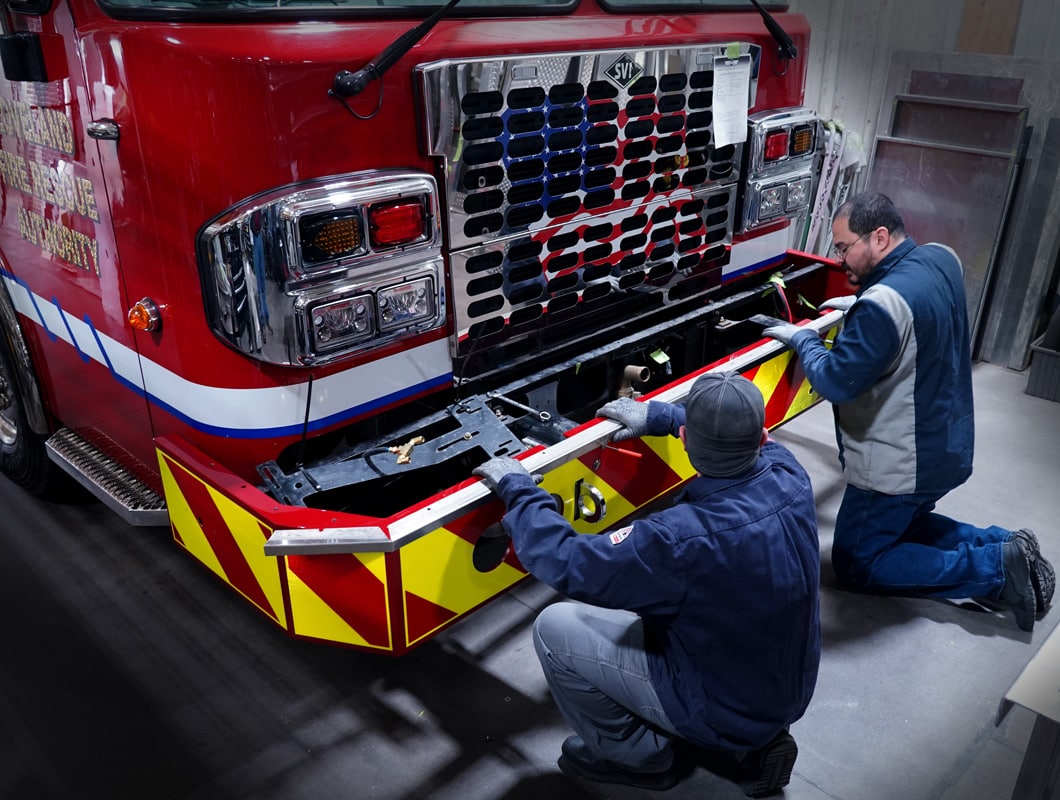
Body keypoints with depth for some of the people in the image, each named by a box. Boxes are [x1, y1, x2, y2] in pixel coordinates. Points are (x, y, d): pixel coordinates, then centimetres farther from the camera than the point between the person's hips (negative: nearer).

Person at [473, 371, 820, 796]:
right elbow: (740, 436, 9)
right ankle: (759, 737, 24)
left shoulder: (683, 538, -37)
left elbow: (567, 564, -26)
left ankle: (637, 756, 16)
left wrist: (518, 489, -13)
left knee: (555, 627, -5)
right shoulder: (789, 474, -16)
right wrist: (658, 415, 13)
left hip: (722, 714, -7)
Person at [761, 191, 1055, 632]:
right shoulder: (942, 257, -1)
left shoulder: (882, 304, -31)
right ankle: (1004, 545, 15)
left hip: (899, 466, -9)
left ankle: (996, 569, -2)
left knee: (855, 565, 6)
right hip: (945, 445, 9)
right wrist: (861, 305, 10)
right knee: (900, 525, 30)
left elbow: (836, 381, -27)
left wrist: (801, 338, -12)